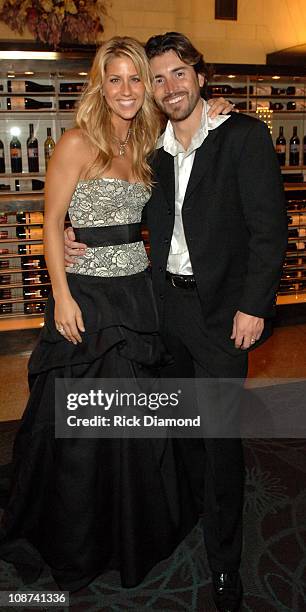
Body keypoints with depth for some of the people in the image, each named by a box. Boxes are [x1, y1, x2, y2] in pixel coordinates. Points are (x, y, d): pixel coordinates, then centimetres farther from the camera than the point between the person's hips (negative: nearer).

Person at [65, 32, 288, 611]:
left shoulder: (244, 136, -6)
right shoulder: (154, 150, 9)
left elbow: (269, 225, -10)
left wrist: (253, 305, -15)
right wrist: (78, 239, -2)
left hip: (221, 308, -5)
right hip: (166, 303, 5)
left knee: (220, 434, 1)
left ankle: (224, 562, 19)